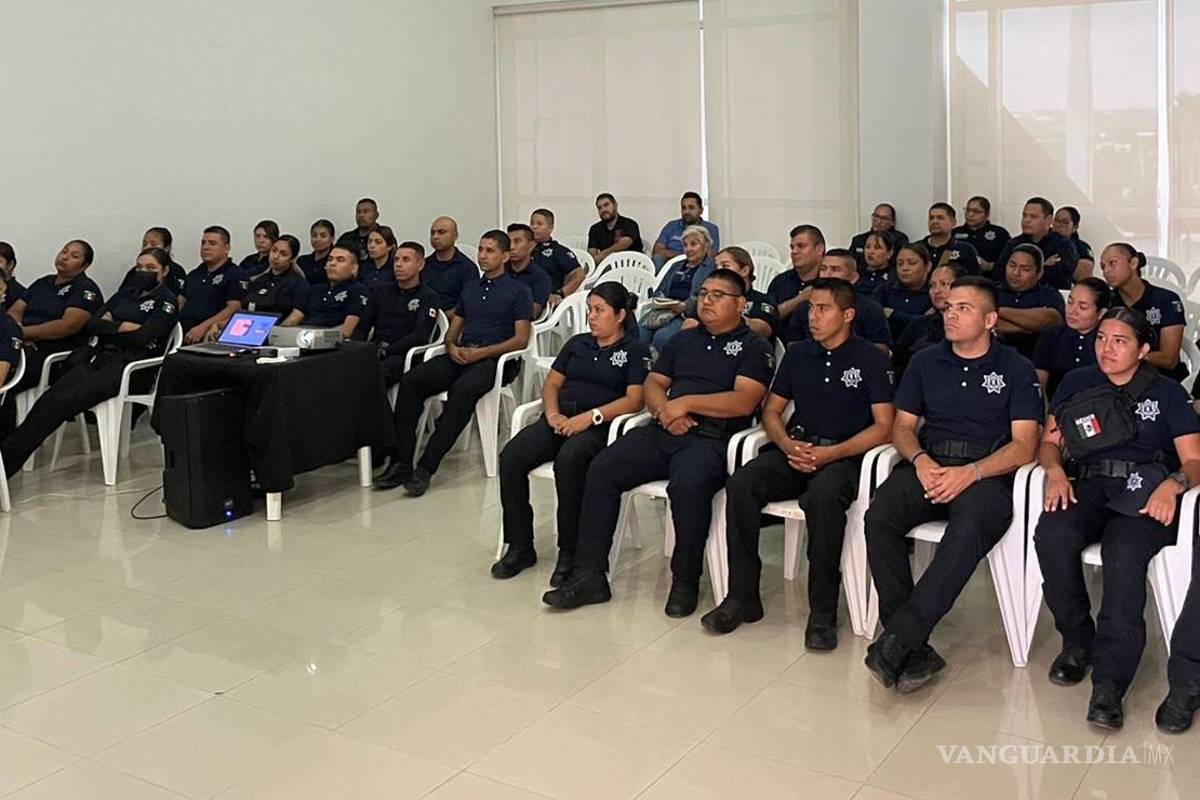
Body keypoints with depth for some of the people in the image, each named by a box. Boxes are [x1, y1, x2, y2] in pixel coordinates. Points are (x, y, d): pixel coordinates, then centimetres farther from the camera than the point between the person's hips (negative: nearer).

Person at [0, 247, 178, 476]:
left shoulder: (166, 300, 6)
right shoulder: (126, 294, 26)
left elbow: (143, 337, -9)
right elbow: (91, 325, 17)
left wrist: (109, 326, 5)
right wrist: (122, 327, 0)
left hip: (130, 365, -6)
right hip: (100, 357, 6)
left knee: (65, 399, -29)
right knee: (52, 395, -25)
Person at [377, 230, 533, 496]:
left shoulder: (519, 291, 7)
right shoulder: (470, 288, 25)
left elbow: (521, 339, -3)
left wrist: (481, 352, -14)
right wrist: (452, 347, -1)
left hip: (495, 359, -6)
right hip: (460, 355, 6)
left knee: (462, 390, -37)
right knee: (411, 380, -22)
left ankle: (426, 467, -36)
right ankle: (401, 462, -25)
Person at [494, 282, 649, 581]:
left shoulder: (635, 351, 8)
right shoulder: (577, 343, 25)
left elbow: (635, 399, -5)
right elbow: (552, 382, 20)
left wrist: (590, 417, -16)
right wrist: (552, 413, -1)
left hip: (599, 425, -5)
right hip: (560, 419, 5)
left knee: (568, 460, -39)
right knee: (511, 456, -23)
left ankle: (570, 552, -26)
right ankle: (520, 547, -14)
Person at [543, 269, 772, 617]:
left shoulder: (753, 346, 7)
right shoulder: (684, 340, 26)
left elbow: (744, 402, -8)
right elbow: (653, 384, 20)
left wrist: (687, 402, -10)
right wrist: (665, 409, -3)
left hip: (710, 440, -6)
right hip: (662, 432, 6)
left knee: (688, 484, -37)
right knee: (601, 470, -16)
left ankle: (685, 581, -17)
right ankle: (589, 574, -14)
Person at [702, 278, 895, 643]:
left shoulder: (871, 359, 3)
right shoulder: (798, 354, 17)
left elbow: (883, 427, -3)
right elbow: (771, 410, 18)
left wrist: (831, 453, -15)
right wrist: (787, 445, -4)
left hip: (844, 456, -4)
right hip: (796, 448, 4)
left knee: (823, 496, -39)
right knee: (741, 484, -26)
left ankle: (823, 611, -26)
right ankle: (742, 597, -18)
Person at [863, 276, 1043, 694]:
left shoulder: (1016, 370, 8)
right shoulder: (925, 362, 19)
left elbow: (1023, 445, 0)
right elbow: (902, 426, 16)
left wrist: (970, 472, -16)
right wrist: (920, 460, -7)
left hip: (987, 473, -3)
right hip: (928, 465, 3)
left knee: (968, 532, -38)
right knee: (879, 516, -29)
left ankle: (895, 641, -37)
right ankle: (912, 649, -28)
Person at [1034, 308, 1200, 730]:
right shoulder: (1076, 383, 19)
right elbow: (1048, 442, 16)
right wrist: (1055, 470, -8)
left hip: (1144, 494, -2)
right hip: (1086, 486, 2)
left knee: (1124, 554, -36)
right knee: (1052, 536, -33)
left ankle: (1110, 682, -36)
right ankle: (1077, 643, -12)